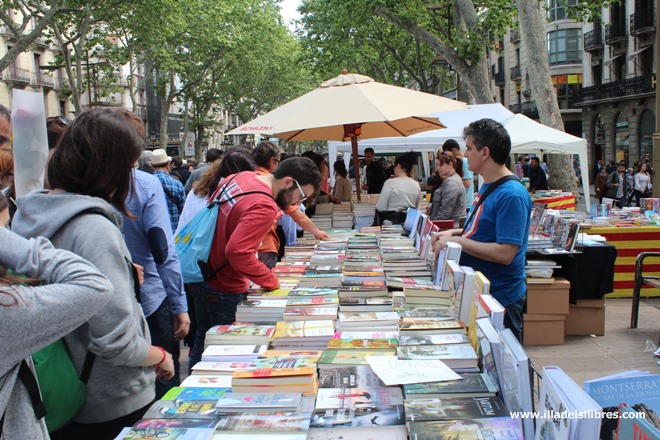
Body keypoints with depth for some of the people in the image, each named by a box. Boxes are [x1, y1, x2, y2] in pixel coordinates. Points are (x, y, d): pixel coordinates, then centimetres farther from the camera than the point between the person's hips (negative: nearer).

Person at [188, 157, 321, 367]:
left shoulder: (239, 177, 1)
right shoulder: (265, 207, -27)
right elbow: (238, 252, -34)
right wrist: (271, 281, -22)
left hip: (203, 277, 9)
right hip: (225, 290, -9)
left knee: (203, 341, 24)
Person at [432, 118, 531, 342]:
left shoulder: (512, 194, -22)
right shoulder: (487, 186, 9)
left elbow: (505, 253, -27)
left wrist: (458, 241, -23)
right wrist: (456, 233, 4)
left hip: (500, 299, -10)